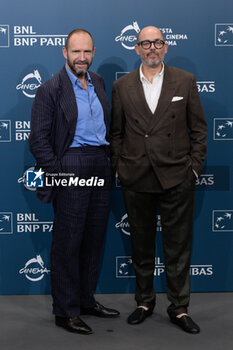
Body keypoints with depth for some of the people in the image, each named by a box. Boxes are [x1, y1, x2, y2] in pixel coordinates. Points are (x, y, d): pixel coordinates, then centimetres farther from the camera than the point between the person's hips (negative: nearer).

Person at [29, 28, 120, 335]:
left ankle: (86, 300, 27)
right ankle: (66, 312, 10)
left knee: (93, 238, 13)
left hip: (101, 168, 7)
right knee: (67, 242, -1)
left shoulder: (98, 82, 14)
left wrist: (110, 158, 12)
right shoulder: (50, 90, -7)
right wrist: (58, 173, -13)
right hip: (72, 168, -7)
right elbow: (38, 140, -9)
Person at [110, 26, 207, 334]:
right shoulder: (122, 86, 7)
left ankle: (179, 308, 18)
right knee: (141, 245, 12)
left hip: (176, 178, -1)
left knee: (178, 247, 5)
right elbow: (116, 132, 9)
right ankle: (144, 302, 28)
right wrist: (119, 167, 2)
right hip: (136, 179, 2)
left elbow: (198, 128, 5)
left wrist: (195, 167, -1)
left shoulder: (185, 81, 4)